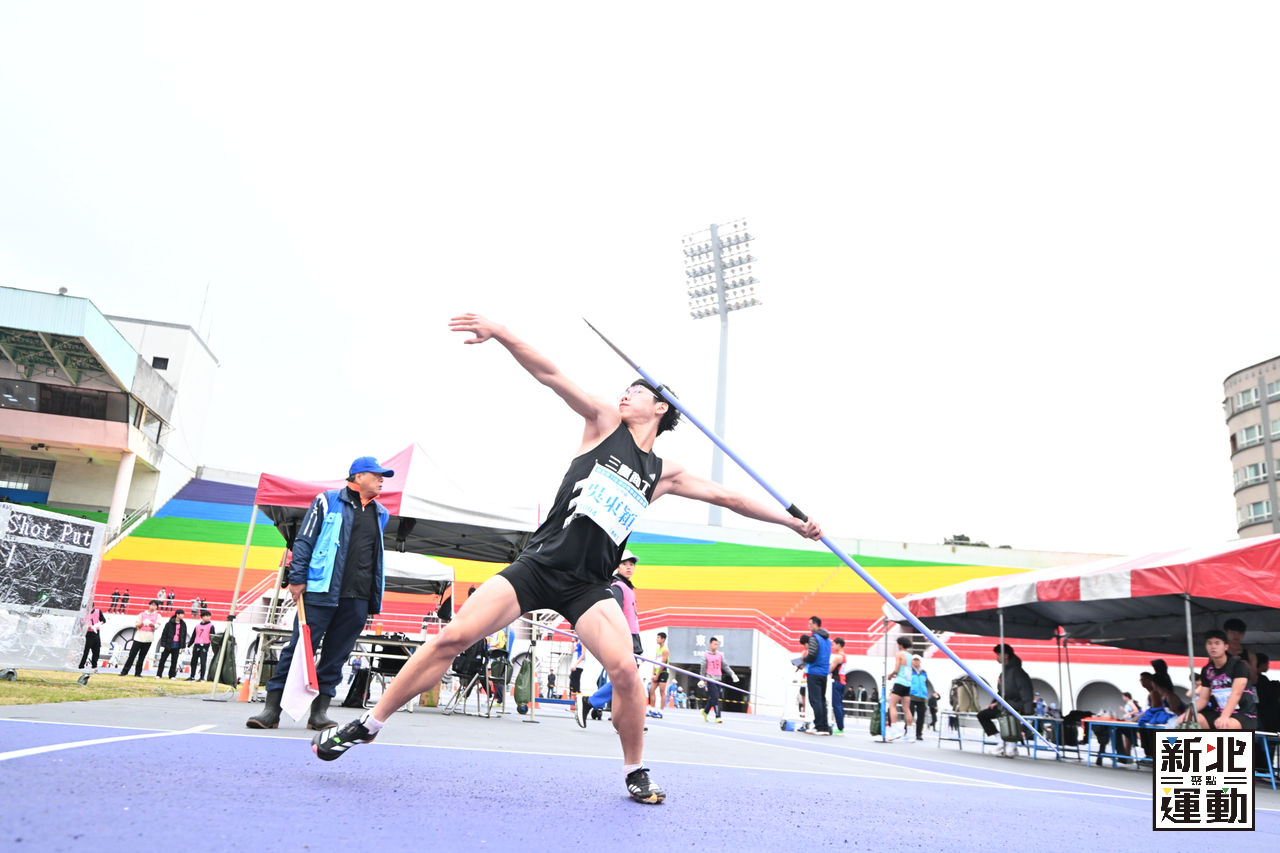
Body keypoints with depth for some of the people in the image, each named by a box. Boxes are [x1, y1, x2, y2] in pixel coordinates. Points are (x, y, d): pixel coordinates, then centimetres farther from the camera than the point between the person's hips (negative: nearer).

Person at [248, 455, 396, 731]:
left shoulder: (381, 514, 17)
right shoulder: (328, 501, 4)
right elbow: (304, 541, 2)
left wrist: (375, 599, 19)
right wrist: (297, 578, -6)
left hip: (358, 599, 4)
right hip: (320, 592, -4)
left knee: (336, 656, 5)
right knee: (299, 648, -3)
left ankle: (319, 711, 12)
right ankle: (272, 709, 4)